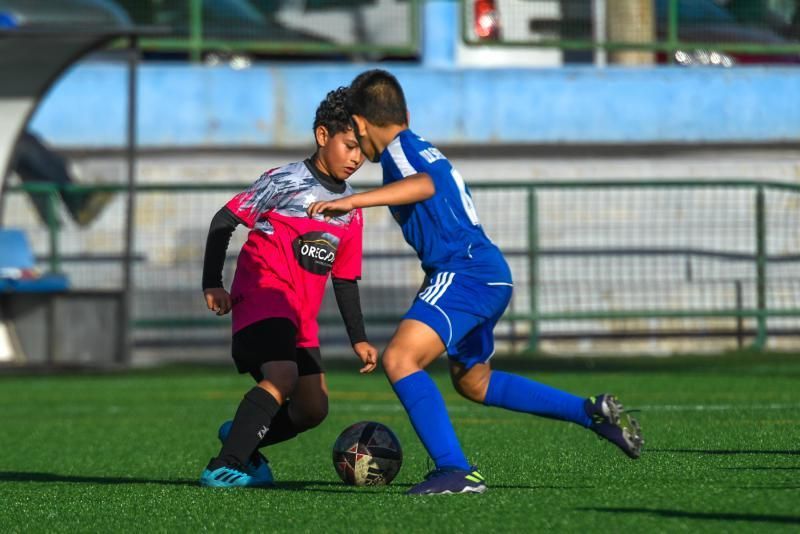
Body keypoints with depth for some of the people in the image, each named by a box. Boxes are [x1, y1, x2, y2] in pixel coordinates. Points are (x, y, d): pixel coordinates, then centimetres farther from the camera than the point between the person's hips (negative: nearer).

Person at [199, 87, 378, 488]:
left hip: (301, 316, 8)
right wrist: (212, 284, -12)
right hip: (263, 294, -8)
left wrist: (358, 339, 16)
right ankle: (223, 467, -30)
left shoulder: (351, 209, 14)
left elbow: (345, 278, 21)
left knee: (313, 409, 3)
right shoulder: (287, 180, -6)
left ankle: (241, 440, 26)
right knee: (282, 376, -30)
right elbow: (224, 221, -6)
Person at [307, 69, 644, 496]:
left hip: (465, 272, -10)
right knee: (473, 382, 27)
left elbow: (424, 185, -29)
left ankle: (455, 471, -31)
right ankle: (592, 413, 27)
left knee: (399, 358, -21)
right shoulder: (423, 149, 22)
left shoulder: (398, 149, -6)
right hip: (490, 273, 10)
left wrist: (352, 201, -33)